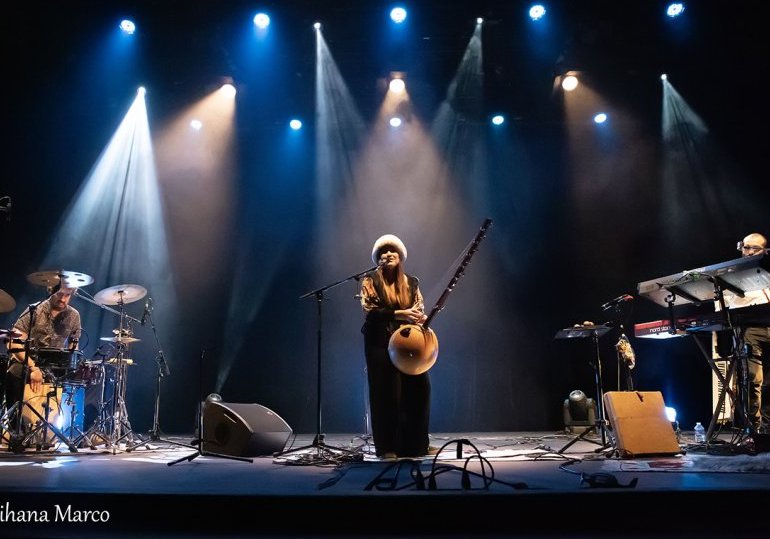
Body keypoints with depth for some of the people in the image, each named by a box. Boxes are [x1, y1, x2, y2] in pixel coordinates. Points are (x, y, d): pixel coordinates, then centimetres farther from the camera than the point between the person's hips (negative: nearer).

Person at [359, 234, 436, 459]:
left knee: (420, 388, -2)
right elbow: (370, 311, -10)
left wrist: (420, 318, -13)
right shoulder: (371, 280, 1)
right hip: (380, 343, -4)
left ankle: (417, 444, 12)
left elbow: (420, 309, 11)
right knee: (387, 393, -4)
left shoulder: (411, 282, 13)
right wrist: (401, 314, -18)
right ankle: (387, 447, 8)